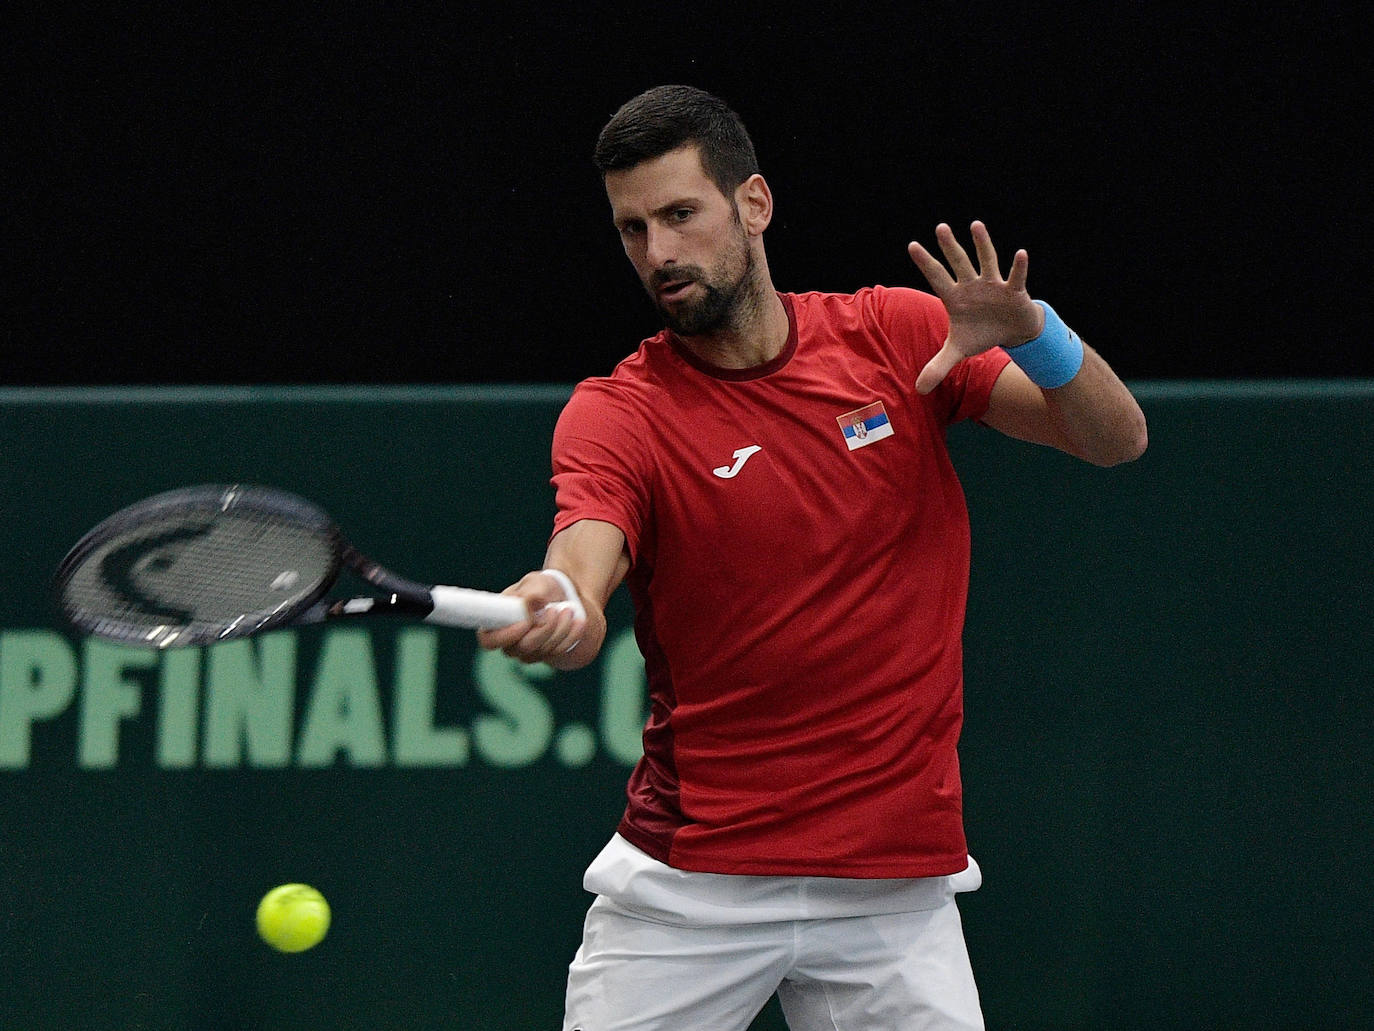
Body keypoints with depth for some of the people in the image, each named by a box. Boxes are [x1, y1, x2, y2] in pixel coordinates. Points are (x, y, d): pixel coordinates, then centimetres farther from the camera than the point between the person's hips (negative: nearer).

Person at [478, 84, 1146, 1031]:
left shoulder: (899, 337, 2)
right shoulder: (616, 415, -6)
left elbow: (1117, 439, 0)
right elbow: (586, 558, -24)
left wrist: (1032, 336, -21)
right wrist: (558, 611, -49)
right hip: (686, 879, -1)